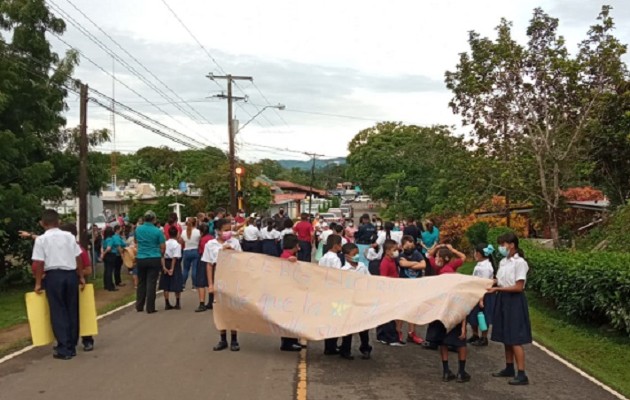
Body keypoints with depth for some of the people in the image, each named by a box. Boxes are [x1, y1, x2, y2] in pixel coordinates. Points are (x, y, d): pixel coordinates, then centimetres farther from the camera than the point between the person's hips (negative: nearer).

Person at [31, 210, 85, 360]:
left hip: (54, 275, -3)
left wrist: (38, 283, 2)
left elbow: (38, 263, -6)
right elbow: (78, 258, 8)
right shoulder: (69, 236, 7)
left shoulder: (41, 239, -2)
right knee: (72, 310, 11)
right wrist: (81, 277, 17)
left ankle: (64, 348, 4)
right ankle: (72, 346, 19)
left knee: (58, 311, 4)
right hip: (71, 274, 3)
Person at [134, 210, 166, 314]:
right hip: (154, 259, -3)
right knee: (151, 283, 0)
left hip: (140, 258, 3)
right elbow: (163, 247, -5)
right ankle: (150, 308, 1)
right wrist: (160, 254, 13)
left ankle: (139, 306, 20)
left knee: (141, 283, 15)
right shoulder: (157, 231, -9)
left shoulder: (138, 229, 2)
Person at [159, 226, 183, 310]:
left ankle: (167, 304, 12)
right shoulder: (177, 244, -13)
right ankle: (177, 304, 12)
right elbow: (175, 257, -17)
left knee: (166, 285, 10)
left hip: (166, 263, 4)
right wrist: (172, 269, -15)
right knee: (176, 285, 7)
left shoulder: (165, 243, -1)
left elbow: (162, 256, -6)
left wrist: (164, 266, -6)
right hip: (175, 264, -4)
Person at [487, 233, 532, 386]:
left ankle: (522, 375, -1)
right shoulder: (503, 262, 10)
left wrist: (497, 289, -21)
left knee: (515, 339, -6)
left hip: (514, 301, -8)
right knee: (506, 337, 15)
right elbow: (500, 281, 10)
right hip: (503, 299, 8)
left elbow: (518, 287, -19)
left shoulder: (519, 262, -15)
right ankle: (509, 368, 27)